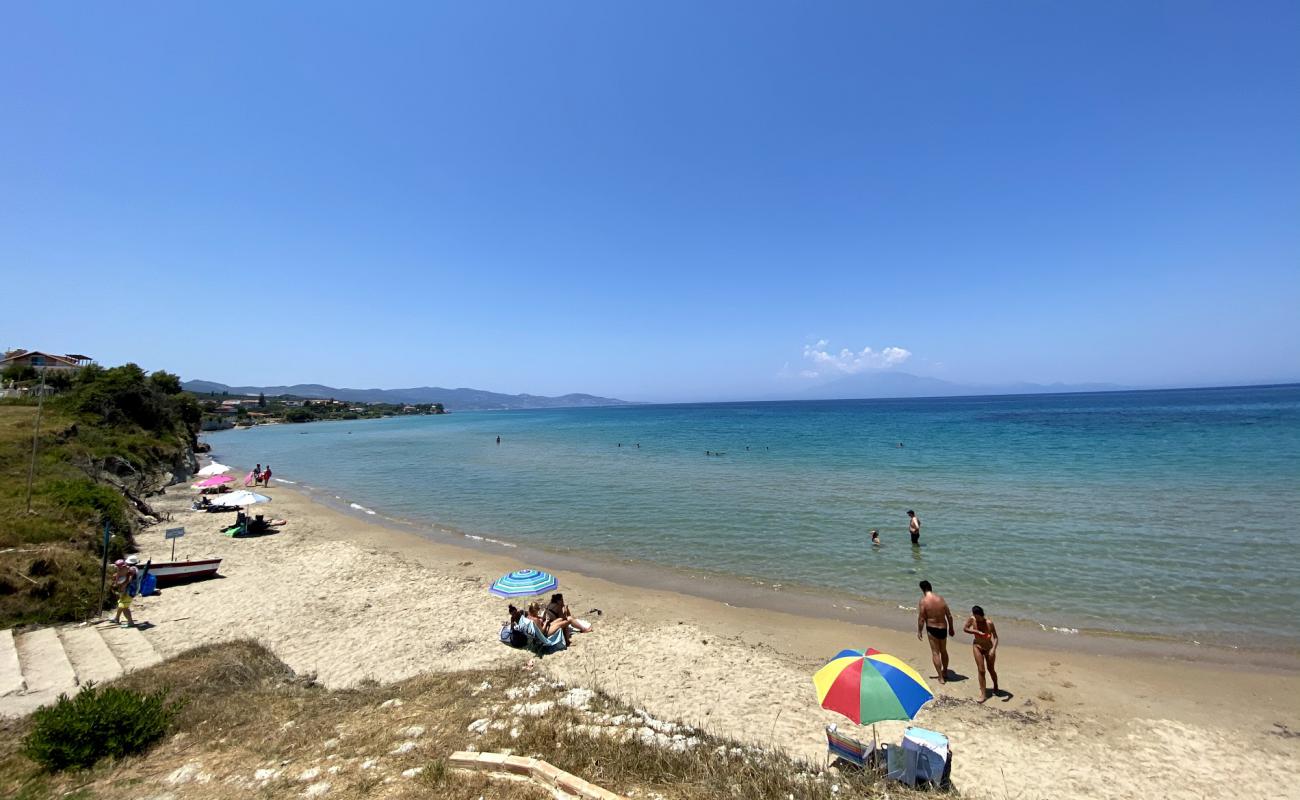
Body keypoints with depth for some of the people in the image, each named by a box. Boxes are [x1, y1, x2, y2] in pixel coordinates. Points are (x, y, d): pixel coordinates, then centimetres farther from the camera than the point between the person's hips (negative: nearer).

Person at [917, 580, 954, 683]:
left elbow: (921, 618, -14)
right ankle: (945, 672, 41)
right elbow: (949, 615, 4)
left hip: (932, 629, -5)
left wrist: (919, 631, -1)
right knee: (943, 651, 24)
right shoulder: (941, 599, -2)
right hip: (943, 628, 5)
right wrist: (951, 628, 18)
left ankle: (941, 677, 10)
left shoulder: (924, 601, -15)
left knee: (935, 653, 8)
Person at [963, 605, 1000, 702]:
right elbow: (964, 628, -6)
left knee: (990, 669, 18)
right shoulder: (972, 620, -17)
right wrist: (977, 632, -20)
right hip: (977, 647, 2)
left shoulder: (989, 623, -28)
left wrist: (993, 649, -38)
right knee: (981, 670, -1)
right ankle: (983, 694, 9)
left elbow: (995, 637, -25)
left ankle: (995, 686, 48)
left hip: (989, 648, -2)